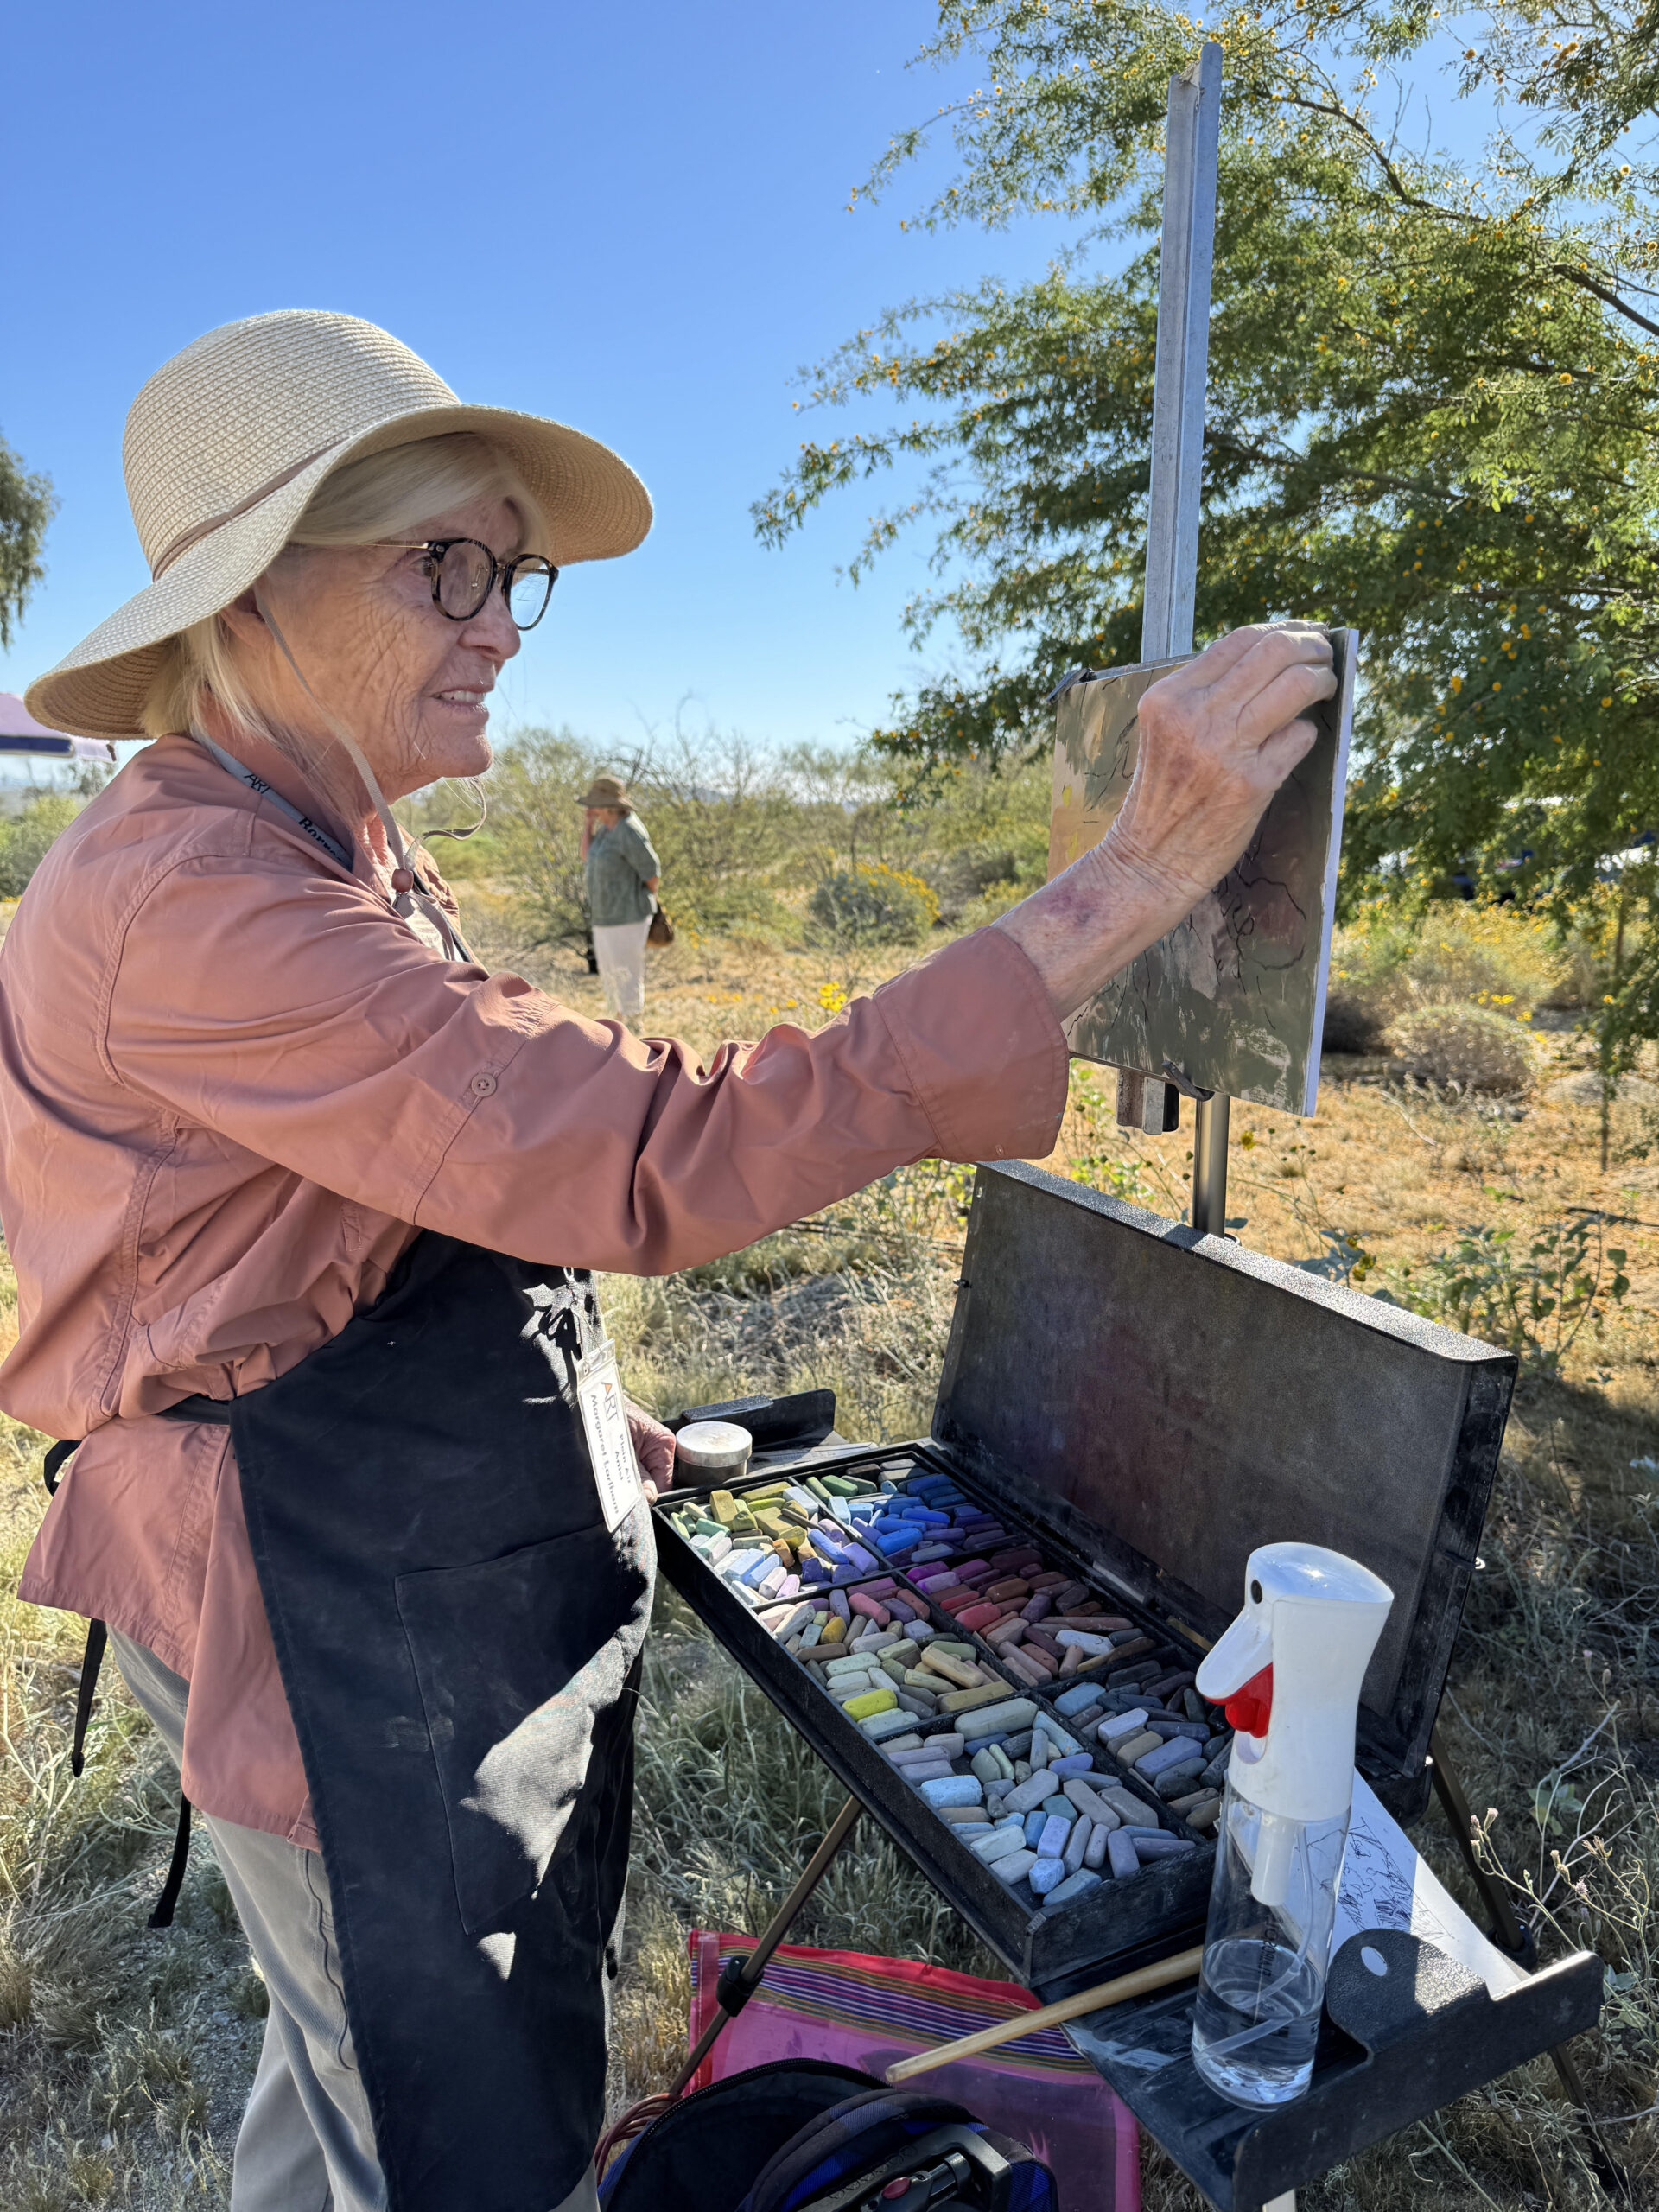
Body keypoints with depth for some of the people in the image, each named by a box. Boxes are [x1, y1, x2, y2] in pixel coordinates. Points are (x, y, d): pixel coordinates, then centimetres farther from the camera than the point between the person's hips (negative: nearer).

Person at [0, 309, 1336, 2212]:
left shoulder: (346, 867, 6)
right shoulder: (184, 902, -28)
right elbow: (654, 1162, -36)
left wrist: (579, 1439, 14)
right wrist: (1131, 878, -36)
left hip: (464, 1573, 9)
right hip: (349, 1629, -9)